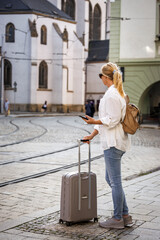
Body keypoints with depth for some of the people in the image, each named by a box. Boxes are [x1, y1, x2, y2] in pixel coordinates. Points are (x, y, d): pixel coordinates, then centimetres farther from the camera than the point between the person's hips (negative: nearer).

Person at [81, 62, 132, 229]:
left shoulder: (112, 94, -15)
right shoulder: (117, 92, 17)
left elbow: (113, 120, -21)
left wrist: (94, 121, -13)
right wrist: (92, 135, 22)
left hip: (113, 142, -10)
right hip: (113, 141, 10)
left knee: (115, 181, -1)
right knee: (110, 179, 16)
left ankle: (118, 218, 9)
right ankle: (125, 215, 22)